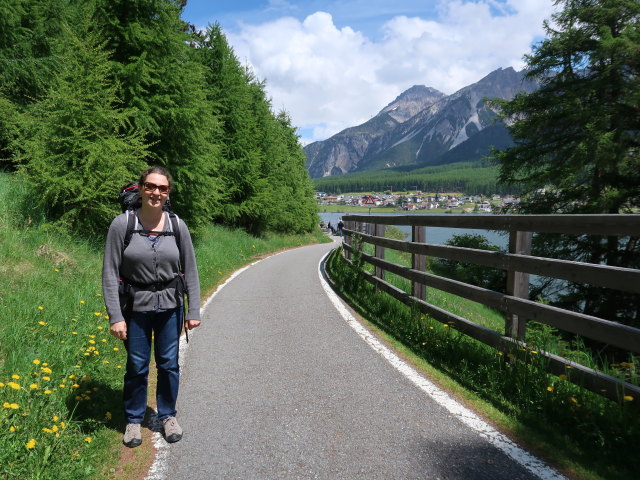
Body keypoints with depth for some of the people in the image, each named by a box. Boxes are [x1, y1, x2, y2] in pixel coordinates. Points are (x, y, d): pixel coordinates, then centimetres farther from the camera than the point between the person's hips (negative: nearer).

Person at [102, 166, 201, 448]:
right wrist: (115, 316, -12)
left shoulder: (177, 226, -3)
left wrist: (194, 311, 0)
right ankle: (133, 419, 32)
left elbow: (190, 271, 3)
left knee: (169, 364, 12)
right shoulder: (122, 224, -9)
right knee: (137, 366, 10)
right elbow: (110, 273, -8)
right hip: (135, 308, -2)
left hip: (170, 307, 2)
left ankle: (168, 416, 33)